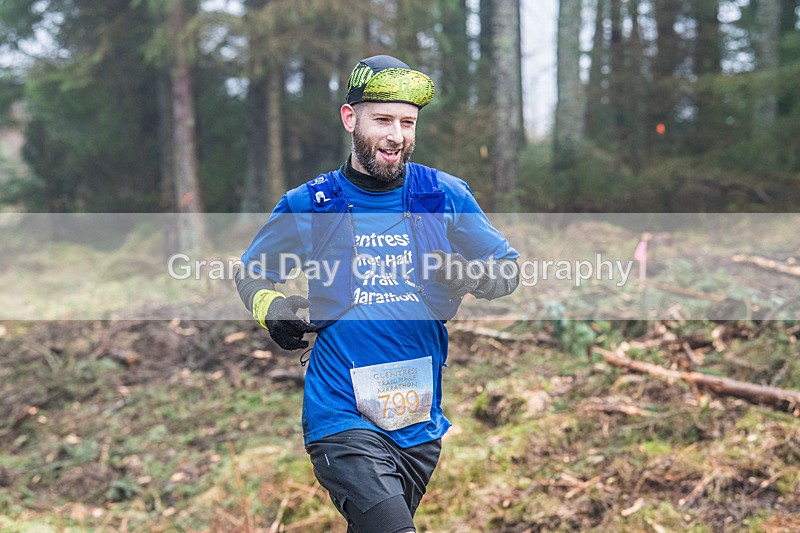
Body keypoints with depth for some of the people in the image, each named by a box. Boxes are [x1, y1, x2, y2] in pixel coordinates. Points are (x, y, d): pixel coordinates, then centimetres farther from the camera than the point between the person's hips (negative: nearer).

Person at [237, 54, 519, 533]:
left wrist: (465, 274, -15)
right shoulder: (309, 205, 0)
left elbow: (509, 270, 6)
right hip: (342, 417, -3)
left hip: (421, 422, 3)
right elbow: (251, 274, 14)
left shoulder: (446, 196, 2)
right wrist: (270, 307, -8)